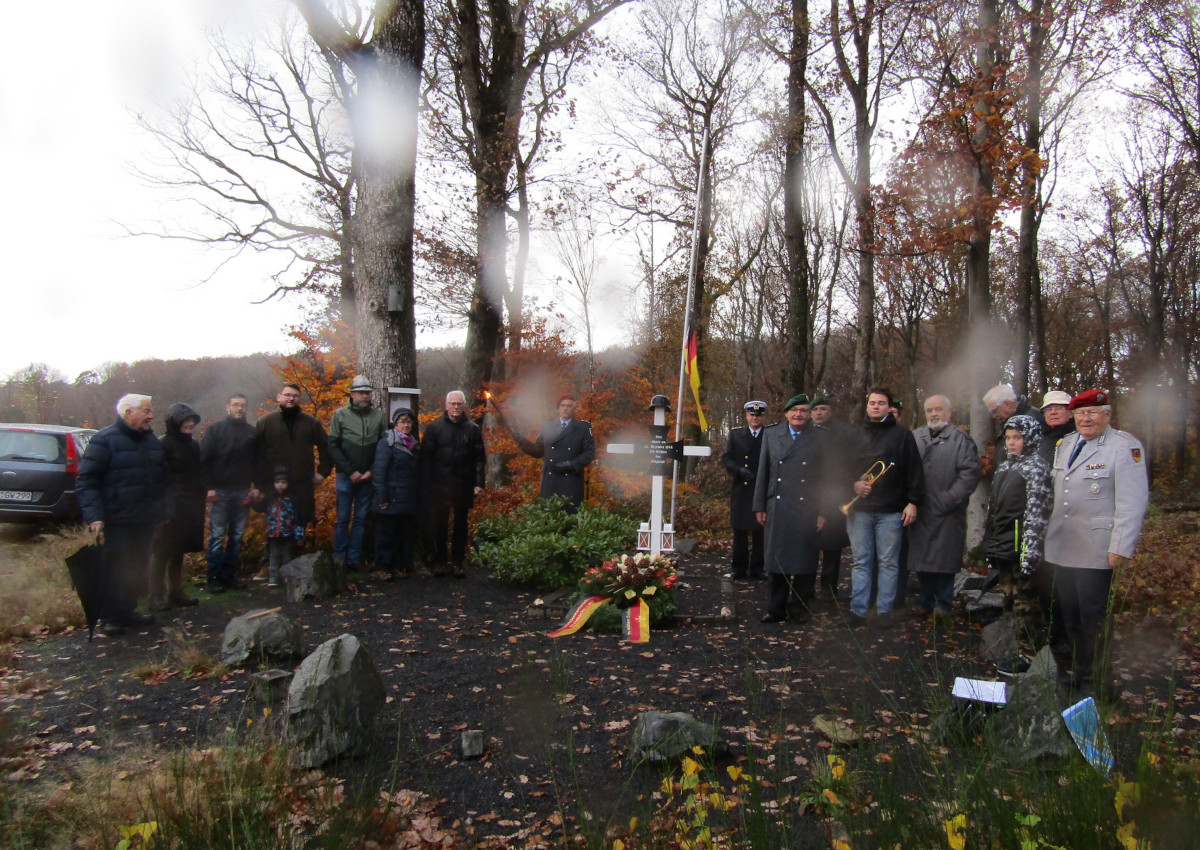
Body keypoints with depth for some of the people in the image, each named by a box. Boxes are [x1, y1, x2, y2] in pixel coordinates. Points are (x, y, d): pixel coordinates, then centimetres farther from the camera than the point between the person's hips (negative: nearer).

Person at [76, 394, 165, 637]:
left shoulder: (151, 440, 12)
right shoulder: (105, 440, -10)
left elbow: (162, 476, 23)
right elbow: (85, 480, -13)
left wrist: (161, 507, 17)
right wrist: (94, 516, -20)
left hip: (145, 519, 7)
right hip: (117, 520, -7)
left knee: (138, 568, 12)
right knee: (115, 569, -2)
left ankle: (128, 610, 24)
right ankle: (111, 617, 10)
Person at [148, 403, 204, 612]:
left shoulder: (193, 444, 14)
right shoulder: (164, 444, -8)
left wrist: (199, 502, 15)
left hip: (190, 508, 7)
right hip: (170, 507, -7)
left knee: (178, 551, 13)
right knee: (162, 552, -3)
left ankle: (176, 593, 21)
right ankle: (157, 597, 1)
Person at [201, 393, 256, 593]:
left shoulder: (252, 432, 10)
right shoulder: (215, 430, 2)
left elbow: (257, 462, 10)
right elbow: (204, 460, -3)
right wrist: (209, 487, -10)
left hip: (242, 492, 3)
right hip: (220, 491, -3)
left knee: (237, 537, 6)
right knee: (217, 536, -2)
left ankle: (229, 575, 14)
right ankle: (214, 578, 4)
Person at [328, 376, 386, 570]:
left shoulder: (378, 415, 3)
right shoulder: (340, 415, 0)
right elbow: (333, 446, -3)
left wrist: (372, 471, -6)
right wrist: (350, 471, -8)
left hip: (368, 476, 2)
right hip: (346, 476, -1)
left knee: (361, 519, 7)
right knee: (343, 519, 4)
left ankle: (354, 559, 15)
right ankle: (339, 558, 13)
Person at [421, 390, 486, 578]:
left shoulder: (473, 429, 3)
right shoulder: (435, 427, 1)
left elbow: (479, 458, 2)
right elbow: (426, 456, -1)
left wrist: (478, 483, -5)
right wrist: (426, 483, -7)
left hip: (464, 485, 1)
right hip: (440, 484, -1)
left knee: (461, 525, 9)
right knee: (439, 524, 6)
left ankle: (458, 562, 18)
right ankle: (440, 560, 18)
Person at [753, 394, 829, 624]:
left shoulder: (821, 438, 2)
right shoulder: (771, 434, 8)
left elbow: (826, 476, 1)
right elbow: (763, 473, 9)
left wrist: (823, 511, -4)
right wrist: (760, 507, 6)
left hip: (807, 509, -1)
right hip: (777, 508, 2)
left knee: (804, 560, 6)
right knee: (776, 559, 6)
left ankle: (799, 606, 21)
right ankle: (776, 609, 17)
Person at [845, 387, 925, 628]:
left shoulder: (902, 435, 3)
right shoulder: (857, 436, 13)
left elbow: (914, 470, 0)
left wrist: (913, 501, -6)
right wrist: (854, 484, -1)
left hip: (891, 511, -3)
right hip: (859, 509, 3)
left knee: (889, 563, 4)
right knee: (861, 562, 6)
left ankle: (884, 610, 13)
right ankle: (858, 609, 11)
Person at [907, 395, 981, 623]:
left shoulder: (961, 439, 0)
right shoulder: (915, 437, 11)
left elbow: (971, 472, -9)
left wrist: (949, 499, -15)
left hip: (947, 513, -4)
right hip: (919, 511, 4)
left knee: (944, 559, 0)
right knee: (920, 557, 9)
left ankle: (944, 604, 13)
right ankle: (926, 601, 22)